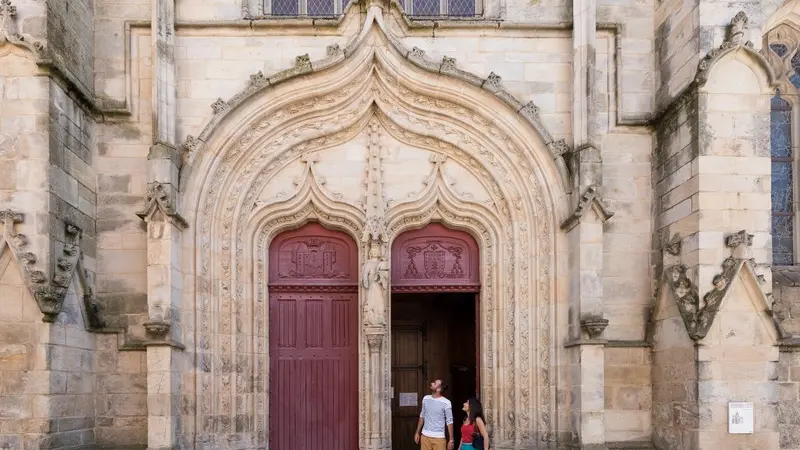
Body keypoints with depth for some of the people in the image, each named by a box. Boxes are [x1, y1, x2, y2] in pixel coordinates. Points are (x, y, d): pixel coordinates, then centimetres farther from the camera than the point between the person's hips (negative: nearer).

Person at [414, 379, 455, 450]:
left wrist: (451, 440, -7)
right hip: (425, 436, 4)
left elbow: (449, 422, -7)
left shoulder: (446, 403, -11)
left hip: (439, 437, -4)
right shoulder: (425, 399, 4)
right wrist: (417, 432, 15)